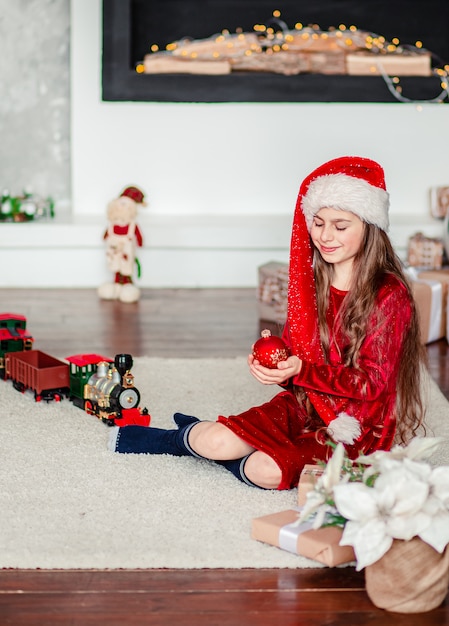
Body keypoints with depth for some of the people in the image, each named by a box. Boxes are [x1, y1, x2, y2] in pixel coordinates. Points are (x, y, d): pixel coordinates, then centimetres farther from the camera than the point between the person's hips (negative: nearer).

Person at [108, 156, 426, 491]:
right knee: (218, 442, -17)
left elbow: (373, 383, -16)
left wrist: (301, 371, -26)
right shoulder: (310, 280, 5)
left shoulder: (390, 296, -15)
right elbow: (295, 354, 10)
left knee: (267, 471, -29)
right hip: (303, 405, 5)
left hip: (357, 426, -5)